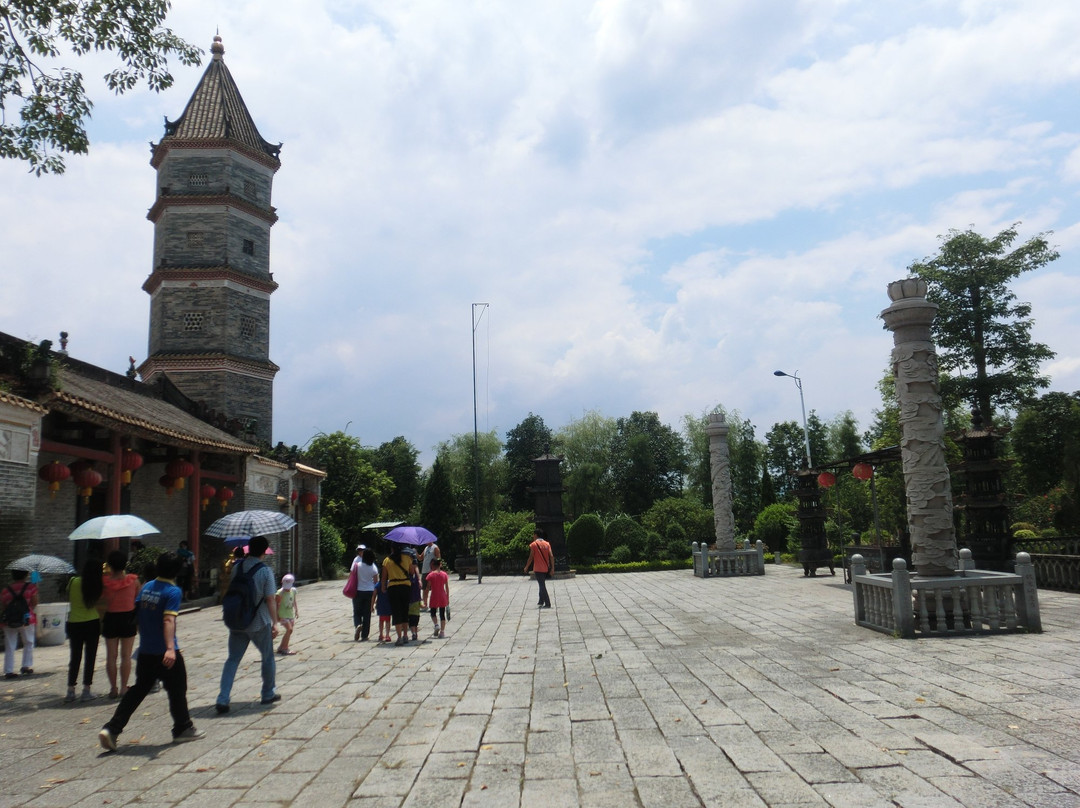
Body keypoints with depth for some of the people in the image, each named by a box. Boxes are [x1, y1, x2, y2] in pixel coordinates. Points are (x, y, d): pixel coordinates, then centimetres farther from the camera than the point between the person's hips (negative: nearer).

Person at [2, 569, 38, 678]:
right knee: (28, 643, 17)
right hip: (26, 620, -2)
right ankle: (26, 666, 15)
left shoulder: (5, 590, 1)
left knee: (9, 647, 8)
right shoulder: (31, 587, -7)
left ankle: (8, 671, 5)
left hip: (9, 622, 2)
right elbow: (34, 603, -4)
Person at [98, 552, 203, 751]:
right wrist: (170, 648, -36)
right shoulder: (173, 591, -15)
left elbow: (139, 615, 18)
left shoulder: (147, 587, 7)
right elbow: (169, 620, -27)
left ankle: (111, 729, 5)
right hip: (165, 653, -7)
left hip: (145, 651, 7)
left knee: (138, 690, 14)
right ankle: (183, 729, 19)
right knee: (177, 690, 8)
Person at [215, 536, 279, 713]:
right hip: (259, 623, -4)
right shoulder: (265, 571, -14)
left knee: (233, 659, 8)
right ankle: (268, 694, 26)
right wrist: (275, 622, -7)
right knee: (268, 657, 15)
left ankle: (222, 700, -3)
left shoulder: (236, 567, 0)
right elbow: (270, 599, -14)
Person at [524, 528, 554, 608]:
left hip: (538, 569, -5)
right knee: (542, 585, 21)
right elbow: (551, 556, -1)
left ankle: (547, 604, -8)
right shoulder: (547, 544, 6)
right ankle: (541, 601, 27)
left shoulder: (533, 545, -7)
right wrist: (552, 567, 1)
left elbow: (531, 557, -9)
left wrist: (526, 567, 3)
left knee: (542, 586, -4)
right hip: (546, 569, 5)